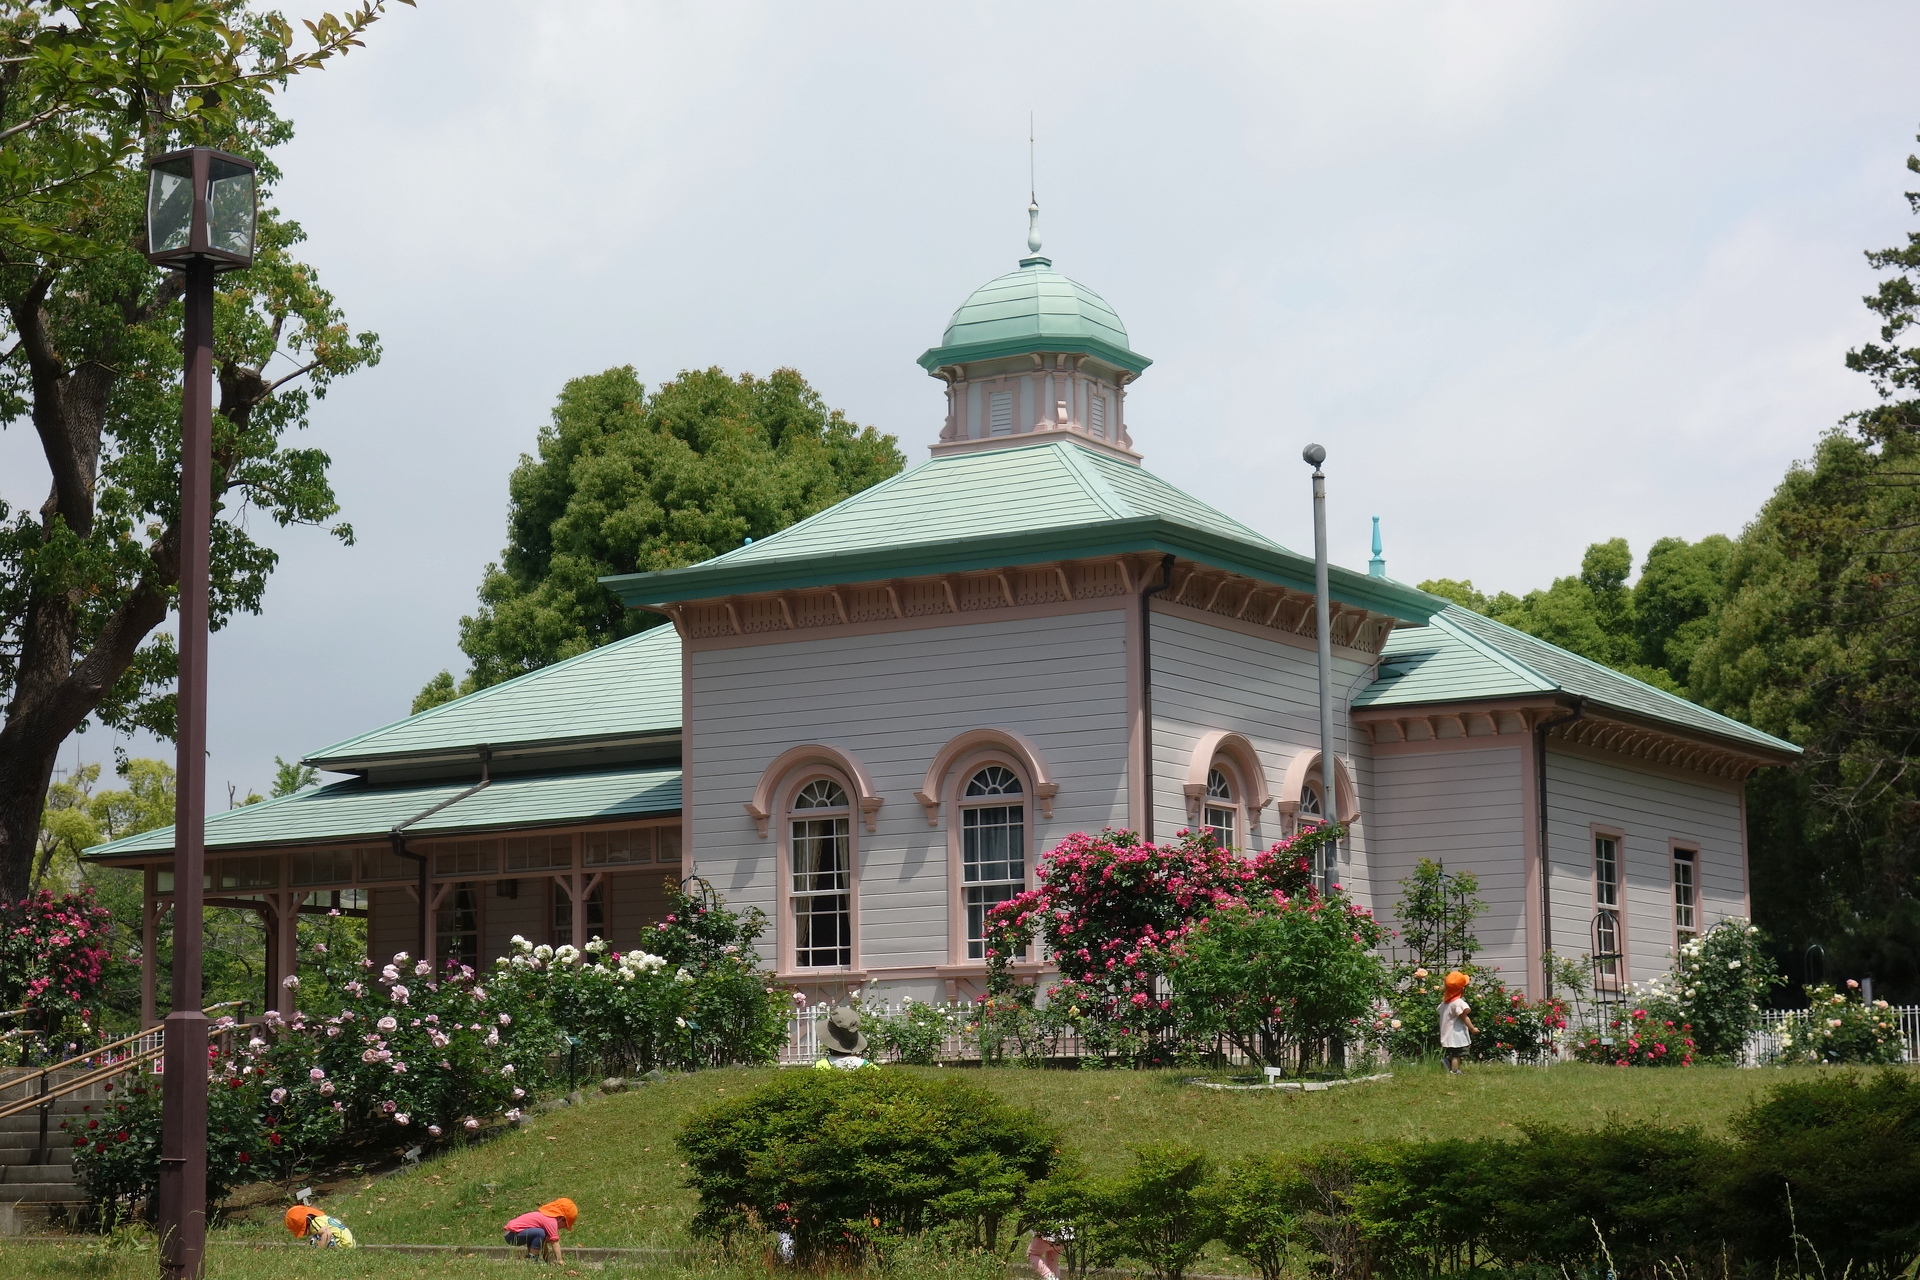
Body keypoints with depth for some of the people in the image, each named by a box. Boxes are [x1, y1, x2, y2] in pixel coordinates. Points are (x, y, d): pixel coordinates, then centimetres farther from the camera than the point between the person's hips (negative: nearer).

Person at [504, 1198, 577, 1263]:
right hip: (513, 1233, -10)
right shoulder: (551, 1221, -13)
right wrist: (559, 1261, -15)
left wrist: (546, 1258, 18)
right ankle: (531, 1259, -17)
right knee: (540, 1233, -24)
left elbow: (545, 1242, 20)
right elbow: (555, 1242, -16)